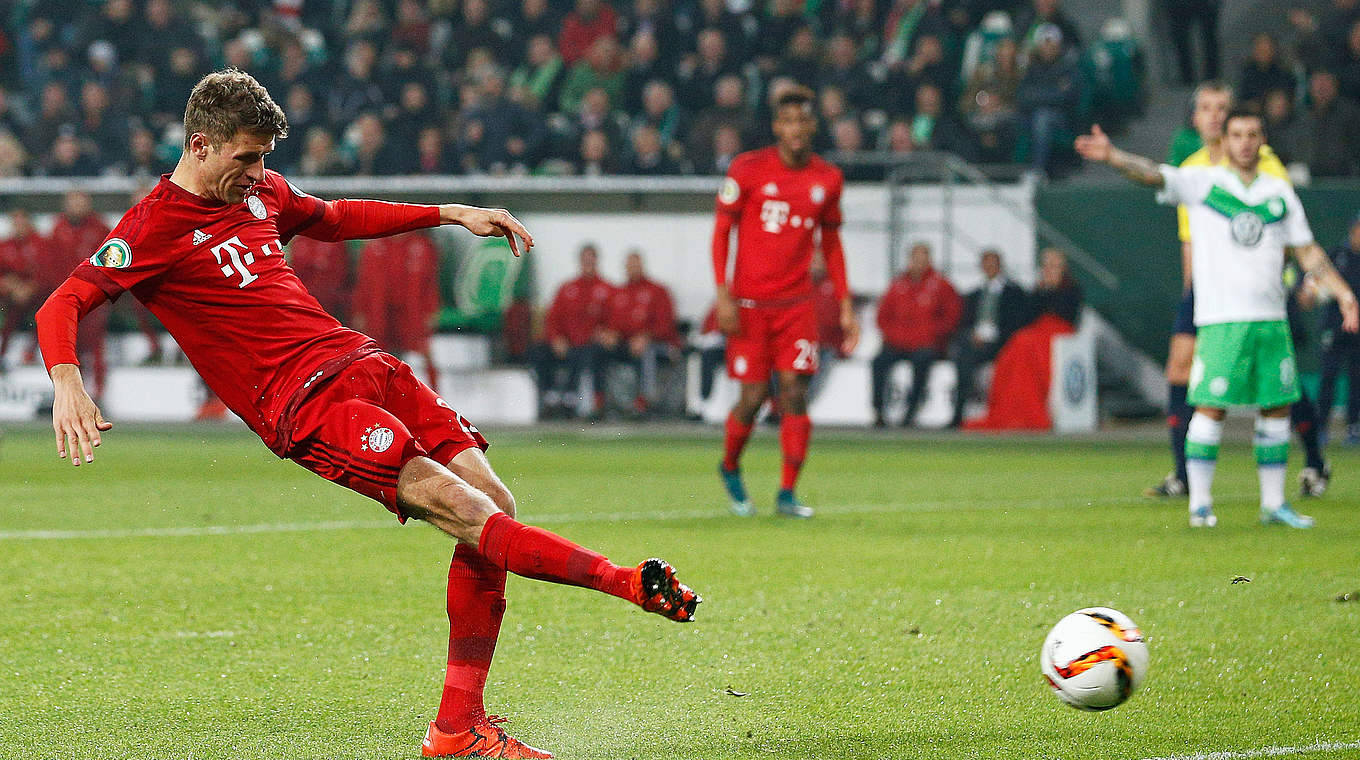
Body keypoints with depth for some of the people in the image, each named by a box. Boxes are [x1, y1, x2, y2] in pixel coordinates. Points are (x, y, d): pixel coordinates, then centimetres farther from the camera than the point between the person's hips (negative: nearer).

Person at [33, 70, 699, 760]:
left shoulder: (260, 192, 17)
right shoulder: (155, 226, -5)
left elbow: (338, 218, 36)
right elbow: (60, 306, -13)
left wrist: (450, 214, 32)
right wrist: (66, 383, -32)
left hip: (361, 363, 8)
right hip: (304, 405, -8)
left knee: (494, 505, -2)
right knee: (459, 509, -23)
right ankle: (623, 580, -17)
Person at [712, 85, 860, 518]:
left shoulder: (827, 178, 6)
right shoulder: (747, 170, -4)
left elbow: (831, 243, 15)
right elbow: (722, 230, 0)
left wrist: (845, 306, 10)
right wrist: (723, 293, -10)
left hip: (797, 303, 2)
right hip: (749, 302, -2)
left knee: (795, 393, -9)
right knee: (753, 397, -4)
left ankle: (787, 494, -3)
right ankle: (730, 468, 25)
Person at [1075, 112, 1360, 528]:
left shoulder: (1280, 193, 13)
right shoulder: (1202, 182, 3)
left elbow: (1307, 252, 17)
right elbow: (1153, 175, -11)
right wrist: (1111, 156, -29)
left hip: (1271, 318, 4)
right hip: (1220, 319, -4)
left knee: (1277, 407, 5)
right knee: (1211, 407, -9)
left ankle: (1274, 502, 15)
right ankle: (1200, 503, -3)